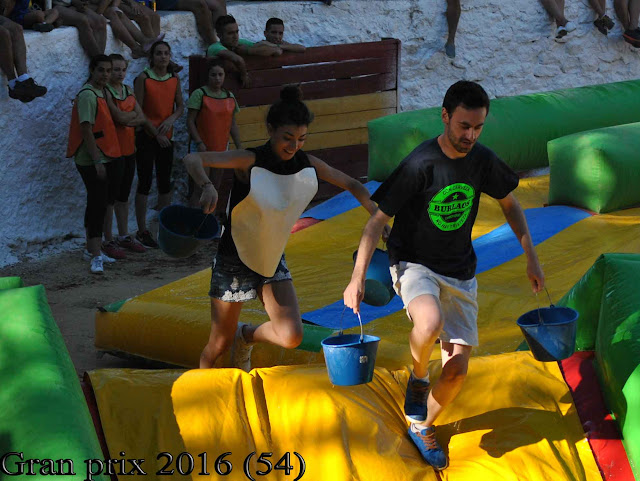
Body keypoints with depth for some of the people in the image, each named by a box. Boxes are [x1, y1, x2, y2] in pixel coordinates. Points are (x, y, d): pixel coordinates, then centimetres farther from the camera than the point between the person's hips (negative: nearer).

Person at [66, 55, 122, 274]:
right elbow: (86, 129, -19)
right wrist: (97, 161, -23)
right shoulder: (87, 95, -15)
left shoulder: (100, 93, 14)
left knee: (96, 205, 15)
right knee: (98, 206, -12)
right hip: (92, 162, -9)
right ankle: (96, 258, -13)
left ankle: (91, 250, 25)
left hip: (105, 158, 9)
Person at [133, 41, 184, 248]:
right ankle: (142, 231, 3)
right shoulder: (143, 78, -9)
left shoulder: (174, 79, 6)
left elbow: (180, 106, 11)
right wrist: (155, 133, -13)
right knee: (145, 183, -3)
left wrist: (171, 119, -11)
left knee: (165, 183, 10)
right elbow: (138, 111, -9)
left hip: (166, 137, 5)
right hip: (146, 136, -5)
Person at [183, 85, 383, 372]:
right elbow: (193, 160, -30)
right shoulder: (250, 161, -21)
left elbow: (351, 185, 6)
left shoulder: (307, 164, -7)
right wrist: (207, 187, -50)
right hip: (235, 260, -4)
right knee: (219, 345, 4)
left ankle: (246, 336, 20)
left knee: (291, 336, -13)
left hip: (273, 259, 4)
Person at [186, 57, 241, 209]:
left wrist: (239, 146, 10)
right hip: (202, 148, -6)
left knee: (215, 187, 13)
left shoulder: (230, 97, 8)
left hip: (221, 148, 6)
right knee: (199, 189, -9)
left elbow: (232, 124, 15)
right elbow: (190, 121, -11)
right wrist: (199, 143, -19)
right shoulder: (199, 94, -9)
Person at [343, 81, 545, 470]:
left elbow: (510, 204, 14)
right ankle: (419, 377, -4)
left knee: (457, 370, 0)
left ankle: (424, 427, 28)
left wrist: (532, 258, 11)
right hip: (414, 265, -4)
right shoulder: (420, 165, -20)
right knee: (430, 323, -37)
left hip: (460, 273, 5)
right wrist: (358, 277, -21)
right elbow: (378, 220, -15)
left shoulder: (483, 160, -6)